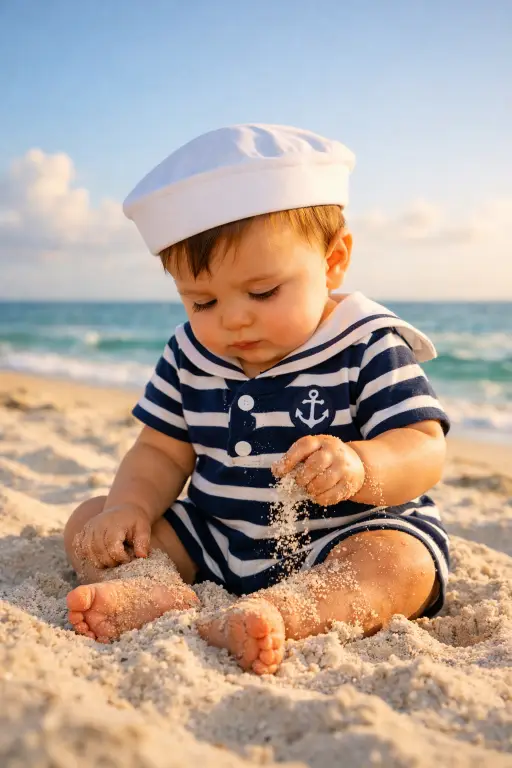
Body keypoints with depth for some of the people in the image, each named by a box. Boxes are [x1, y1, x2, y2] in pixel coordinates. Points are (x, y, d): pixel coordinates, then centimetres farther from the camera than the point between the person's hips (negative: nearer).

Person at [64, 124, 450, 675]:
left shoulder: (368, 347, -12)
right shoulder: (190, 356, 2)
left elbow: (425, 451, -19)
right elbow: (163, 451, 8)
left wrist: (358, 466, -41)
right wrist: (130, 505, -12)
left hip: (339, 542, -4)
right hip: (211, 539, 5)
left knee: (401, 566, -33)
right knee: (90, 523, -3)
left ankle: (273, 611, -52)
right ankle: (154, 593, -32)